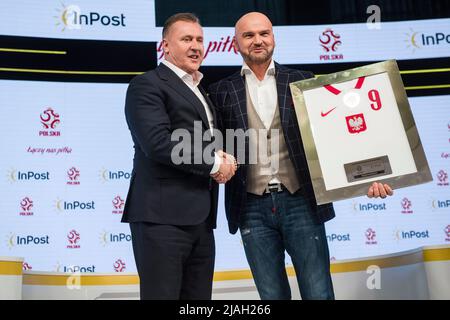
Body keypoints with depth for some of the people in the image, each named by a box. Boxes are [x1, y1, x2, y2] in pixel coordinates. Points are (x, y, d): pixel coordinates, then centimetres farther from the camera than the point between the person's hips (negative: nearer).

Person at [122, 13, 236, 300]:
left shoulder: (201, 91, 24)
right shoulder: (148, 84, -3)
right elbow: (158, 143, -17)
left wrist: (223, 160, 5)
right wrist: (214, 163, -9)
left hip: (200, 219, 8)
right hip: (163, 216, -8)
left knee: (199, 297, 9)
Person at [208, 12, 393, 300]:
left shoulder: (303, 81, 7)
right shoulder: (222, 91, 7)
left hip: (301, 203, 0)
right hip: (252, 208, 1)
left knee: (319, 293, 2)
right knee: (272, 295, 9)